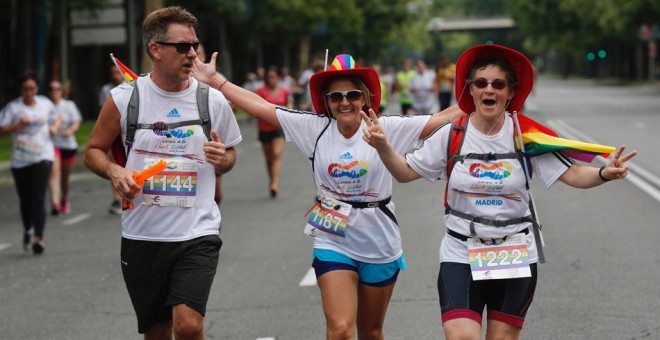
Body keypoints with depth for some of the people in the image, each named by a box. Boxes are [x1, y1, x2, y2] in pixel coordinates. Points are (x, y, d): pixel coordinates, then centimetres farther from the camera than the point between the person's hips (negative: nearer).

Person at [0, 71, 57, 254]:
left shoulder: (45, 104, 5)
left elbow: (53, 120, 24)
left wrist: (53, 127, 2)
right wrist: (18, 125, -21)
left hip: (42, 156, 0)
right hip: (20, 160, 0)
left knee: (38, 198, -13)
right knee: (25, 199, 11)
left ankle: (38, 238, -19)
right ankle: (27, 231, 38)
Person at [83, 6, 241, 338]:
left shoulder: (213, 100, 0)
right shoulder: (124, 98, -2)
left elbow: (229, 155, 14)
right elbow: (94, 150, 8)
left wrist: (223, 159, -9)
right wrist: (114, 170, -14)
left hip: (197, 233, -1)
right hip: (142, 236, 1)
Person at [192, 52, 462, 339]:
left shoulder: (388, 129, -8)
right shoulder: (314, 128, -4)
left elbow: (441, 119, -8)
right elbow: (260, 106, -2)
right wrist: (214, 80, -3)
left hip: (380, 246, 0)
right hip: (333, 243, 0)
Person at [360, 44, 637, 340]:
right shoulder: (452, 135, -4)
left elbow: (570, 173, -9)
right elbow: (406, 172, 3)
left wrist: (604, 174, -28)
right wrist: (383, 147, -15)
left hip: (516, 256, 1)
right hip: (461, 255, -1)